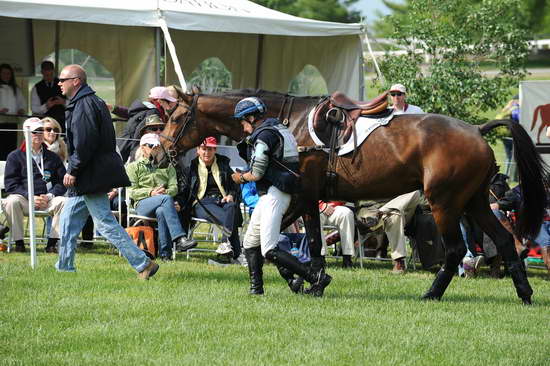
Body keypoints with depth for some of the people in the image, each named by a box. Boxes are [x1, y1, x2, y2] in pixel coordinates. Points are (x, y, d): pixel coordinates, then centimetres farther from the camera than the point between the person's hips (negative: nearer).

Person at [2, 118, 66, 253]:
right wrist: (30, 197, -14)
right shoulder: (15, 156, 8)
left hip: (47, 200, 2)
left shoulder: (52, 157, 17)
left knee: (63, 202, -28)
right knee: (12, 201, -35)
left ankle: (52, 242, -23)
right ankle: (18, 242, -25)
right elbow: (10, 184, 0)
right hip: (24, 199, -2)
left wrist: (49, 196, -8)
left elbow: (62, 182, 12)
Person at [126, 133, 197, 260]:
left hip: (163, 204, 2)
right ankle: (180, 238, -50)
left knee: (161, 211, -40)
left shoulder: (167, 166, 27)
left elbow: (174, 187, 12)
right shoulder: (133, 167, 19)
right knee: (166, 199, -37)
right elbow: (132, 192, 5)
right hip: (142, 204, -2)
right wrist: (150, 192, -11)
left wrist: (165, 192, -12)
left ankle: (165, 253, -42)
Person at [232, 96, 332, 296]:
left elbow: (256, 174, -17)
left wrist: (241, 177, 2)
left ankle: (316, 277, -18)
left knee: (269, 251, -14)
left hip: (273, 195, -11)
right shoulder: (278, 130, 16)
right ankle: (256, 288, 20)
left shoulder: (264, 136, -14)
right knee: (250, 244, 17)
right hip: (270, 195, 11)